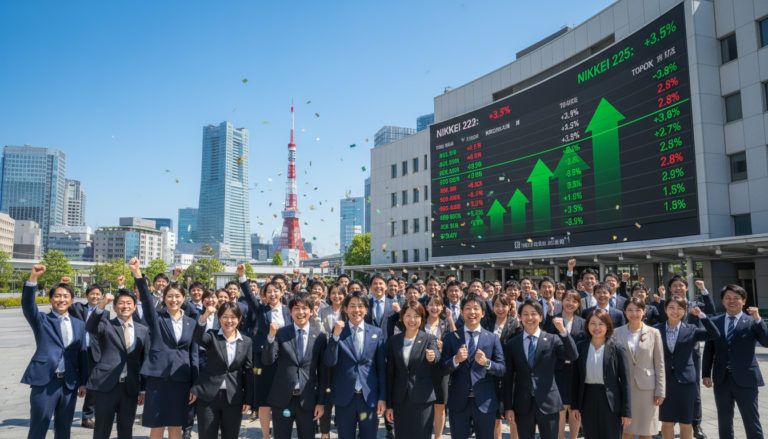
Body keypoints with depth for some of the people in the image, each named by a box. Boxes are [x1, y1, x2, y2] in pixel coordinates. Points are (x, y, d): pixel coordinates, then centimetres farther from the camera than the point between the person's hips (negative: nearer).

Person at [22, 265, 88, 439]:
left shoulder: (79, 325, 11)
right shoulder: (41, 320, 4)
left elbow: (82, 355, 11)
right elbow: (27, 304, -16)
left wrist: (83, 382, 8)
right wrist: (33, 278, -30)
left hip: (69, 384, 3)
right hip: (44, 382, -3)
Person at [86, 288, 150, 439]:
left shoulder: (143, 330, 8)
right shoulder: (106, 325, 1)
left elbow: (145, 360, 10)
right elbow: (90, 327, -22)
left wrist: (144, 389, 8)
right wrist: (101, 305, -39)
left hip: (131, 388, 3)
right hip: (106, 386, -2)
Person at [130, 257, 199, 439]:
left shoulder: (191, 323, 9)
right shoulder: (156, 318, 3)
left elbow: (194, 355, 8)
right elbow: (146, 298, -16)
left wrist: (194, 386, 4)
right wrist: (137, 273, -32)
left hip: (181, 379, 2)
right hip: (158, 376, -2)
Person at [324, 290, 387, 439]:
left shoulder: (376, 333, 2)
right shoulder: (338, 331, 0)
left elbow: (382, 368, 4)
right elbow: (329, 362, -8)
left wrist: (382, 397, 2)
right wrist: (335, 335, -19)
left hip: (369, 396, 1)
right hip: (344, 397, 0)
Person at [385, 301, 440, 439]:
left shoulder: (429, 339, 0)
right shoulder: (394, 340, 5)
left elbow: (437, 356, -21)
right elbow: (390, 373, 7)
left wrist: (432, 357, -46)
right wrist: (389, 404, 5)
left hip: (422, 400, -2)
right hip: (399, 400, 2)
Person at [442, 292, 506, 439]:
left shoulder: (492, 339, 3)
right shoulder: (451, 337, 2)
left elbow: (502, 370, 0)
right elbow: (443, 369, -2)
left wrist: (486, 363, -19)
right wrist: (456, 360, -21)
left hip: (484, 401, 0)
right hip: (458, 401, 0)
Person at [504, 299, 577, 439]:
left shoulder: (553, 340, 1)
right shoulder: (512, 344, 3)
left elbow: (573, 356, -15)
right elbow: (508, 378, 3)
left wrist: (563, 331, -27)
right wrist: (508, 407, 0)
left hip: (548, 404, -1)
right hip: (522, 405, 1)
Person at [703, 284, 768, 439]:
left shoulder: (752, 322, 0)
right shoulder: (715, 322, 7)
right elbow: (708, 350, 8)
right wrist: (706, 374, 4)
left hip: (745, 379, -3)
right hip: (721, 379, 3)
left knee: (752, 422, 4)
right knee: (724, 422, 13)